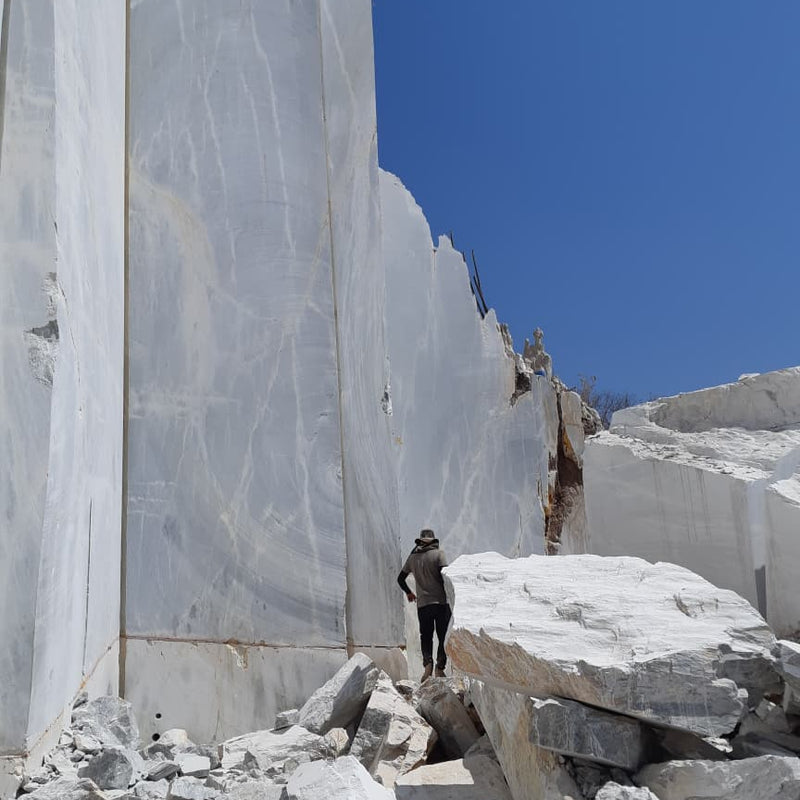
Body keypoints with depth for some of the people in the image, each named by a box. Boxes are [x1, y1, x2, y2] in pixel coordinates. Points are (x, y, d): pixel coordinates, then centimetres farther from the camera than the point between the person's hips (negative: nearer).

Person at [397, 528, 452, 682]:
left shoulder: (412, 557, 10)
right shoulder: (439, 554, -2)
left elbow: (400, 579, 18)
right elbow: (444, 576, -14)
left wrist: (408, 593, 33)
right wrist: (448, 594, -4)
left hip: (422, 604, 3)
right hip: (441, 602, -2)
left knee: (426, 636, 10)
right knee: (443, 637, 6)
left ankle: (428, 662, -12)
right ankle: (440, 668, -2)